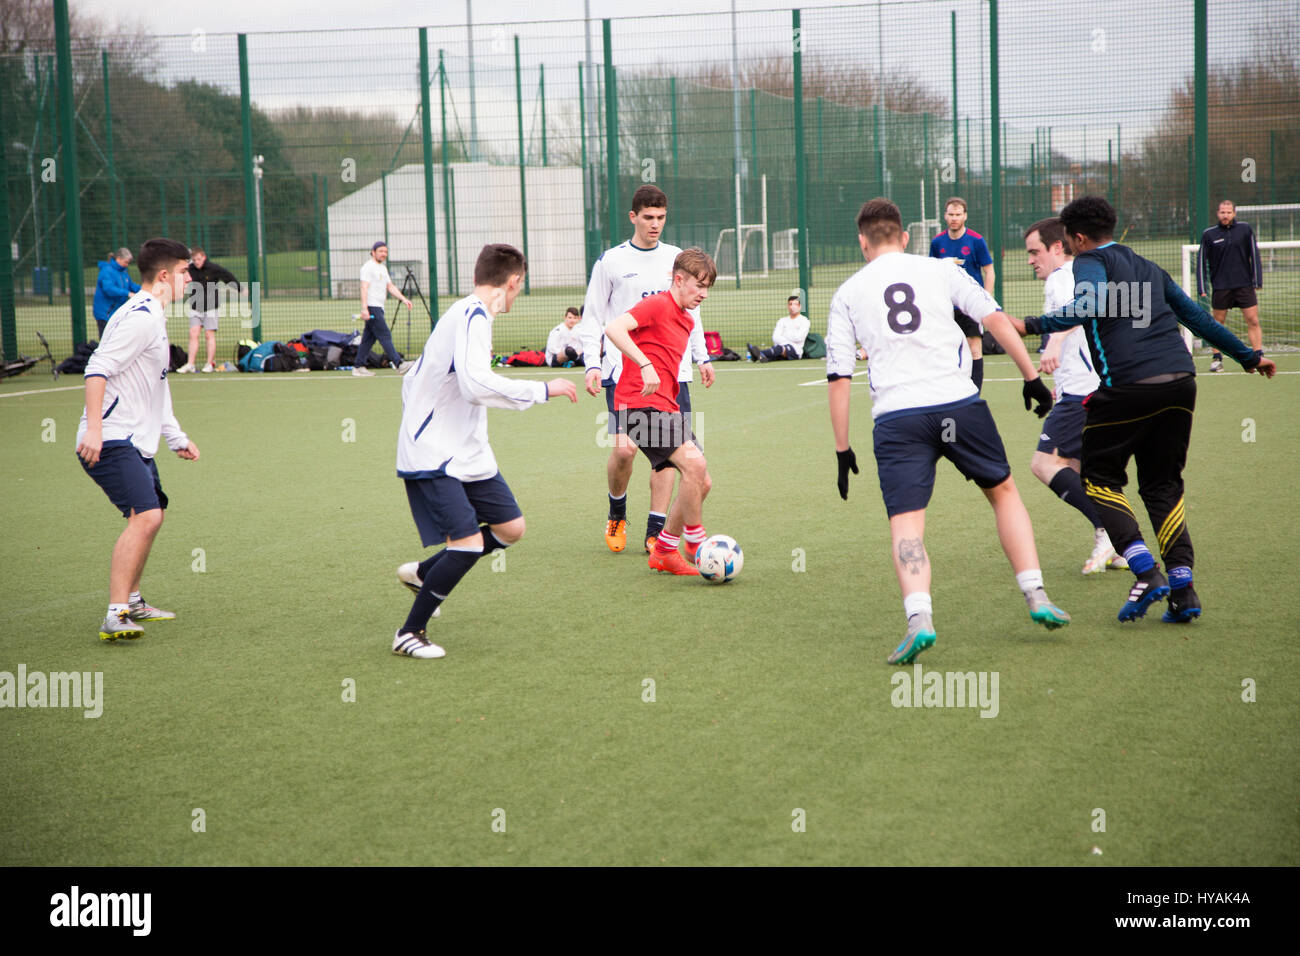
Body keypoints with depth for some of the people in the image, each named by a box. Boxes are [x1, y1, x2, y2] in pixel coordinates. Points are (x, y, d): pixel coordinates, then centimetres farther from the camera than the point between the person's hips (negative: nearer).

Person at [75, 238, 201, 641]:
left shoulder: (154, 317, 20)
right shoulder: (140, 317, -14)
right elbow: (98, 368, -23)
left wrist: (177, 438, 34)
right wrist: (93, 428, -30)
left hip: (136, 443, 11)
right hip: (110, 442, -11)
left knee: (150, 517, 22)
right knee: (145, 516, -23)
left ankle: (132, 601, 37)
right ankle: (115, 617, -26)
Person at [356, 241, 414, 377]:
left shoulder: (383, 268, 21)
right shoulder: (368, 267, -8)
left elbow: (391, 287, 21)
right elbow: (364, 288, -16)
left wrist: (403, 299, 7)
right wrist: (364, 308, -25)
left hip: (379, 308, 9)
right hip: (372, 307, -9)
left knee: (368, 339, 9)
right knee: (385, 335, -13)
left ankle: (358, 367, 11)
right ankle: (398, 364, -18)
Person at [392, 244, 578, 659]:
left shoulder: (463, 314, 13)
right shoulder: (474, 317, -17)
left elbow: (413, 379, 20)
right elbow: (476, 384, -32)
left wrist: (418, 428, 27)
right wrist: (544, 389, -25)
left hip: (465, 452, 10)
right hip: (432, 457, -10)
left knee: (510, 528, 8)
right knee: (468, 542, -16)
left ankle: (421, 573, 25)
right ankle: (409, 634, -2)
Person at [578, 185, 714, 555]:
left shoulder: (676, 258, 11)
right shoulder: (611, 261, 2)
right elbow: (592, 318, 4)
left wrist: (702, 357, 16)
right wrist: (592, 365, -6)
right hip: (623, 370, -3)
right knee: (624, 449, -12)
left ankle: (655, 533, 5)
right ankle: (616, 515, 16)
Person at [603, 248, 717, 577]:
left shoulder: (687, 321, 20)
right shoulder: (657, 305, -8)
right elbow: (613, 329, -24)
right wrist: (645, 365, -31)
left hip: (667, 407, 10)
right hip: (640, 403, -10)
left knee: (702, 483, 6)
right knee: (694, 463, -23)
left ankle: (664, 551, 19)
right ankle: (697, 547, -11)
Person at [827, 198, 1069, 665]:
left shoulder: (848, 294, 12)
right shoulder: (940, 270, 12)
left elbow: (838, 377, 9)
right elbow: (996, 320, 4)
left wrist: (843, 450, 13)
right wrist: (1032, 377, 10)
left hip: (896, 416, -1)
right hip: (959, 402, 1)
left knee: (906, 522, -1)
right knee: (1003, 491, 20)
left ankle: (918, 617, -24)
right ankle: (1036, 596, 14)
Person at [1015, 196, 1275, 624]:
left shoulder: (1091, 262, 5)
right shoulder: (1148, 268, 26)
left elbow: (1090, 308, -17)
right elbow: (1197, 317, 30)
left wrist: (1031, 325, -18)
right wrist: (1249, 355, 38)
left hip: (1128, 384, -7)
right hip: (1181, 380, 7)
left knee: (1099, 477, 8)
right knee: (1162, 484, 16)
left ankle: (1146, 572, -8)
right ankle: (1182, 587, 4)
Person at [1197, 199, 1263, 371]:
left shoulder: (1245, 229, 3)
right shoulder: (1209, 234, 1)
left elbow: (1254, 255, 6)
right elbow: (1202, 262, 4)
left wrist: (1257, 281, 1)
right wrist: (1202, 289, -2)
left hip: (1244, 285, 0)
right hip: (1220, 286, 0)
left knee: (1253, 321, -6)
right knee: (1217, 323, 5)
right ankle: (1216, 359, 16)